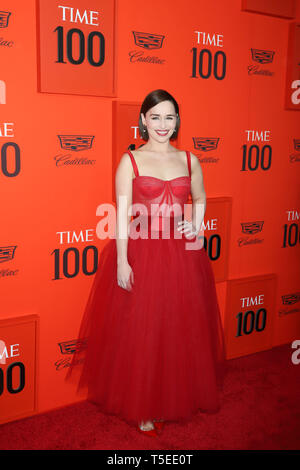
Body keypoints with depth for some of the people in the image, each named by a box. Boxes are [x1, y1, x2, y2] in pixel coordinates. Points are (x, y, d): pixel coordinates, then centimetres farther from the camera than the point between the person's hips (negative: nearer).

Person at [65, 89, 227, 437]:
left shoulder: (189, 159, 8)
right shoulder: (130, 161, -2)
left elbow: (200, 198, 23)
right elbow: (122, 214, -6)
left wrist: (196, 225, 4)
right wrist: (122, 262, -12)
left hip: (182, 255, 3)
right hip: (141, 254, -3)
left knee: (181, 330, 12)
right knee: (141, 331, 5)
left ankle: (177, 399, 33)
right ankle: (143, 407, 23)